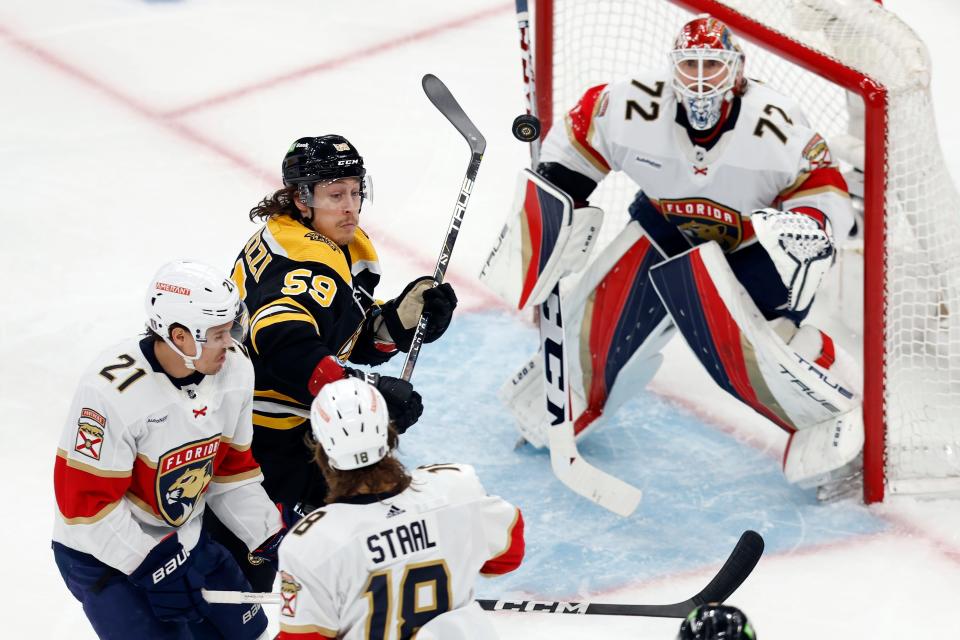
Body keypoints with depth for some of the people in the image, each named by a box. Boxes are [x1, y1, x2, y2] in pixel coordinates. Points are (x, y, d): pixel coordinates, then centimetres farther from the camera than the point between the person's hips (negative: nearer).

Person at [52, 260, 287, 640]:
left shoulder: (234, 369, -10)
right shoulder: (112, 390, -31)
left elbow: (232, 466, 5)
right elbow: (85, 500, -26)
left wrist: (271, 540, 0)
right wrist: (152, 566, -25)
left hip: (183, 536, 7)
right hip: (102, 552, -7)